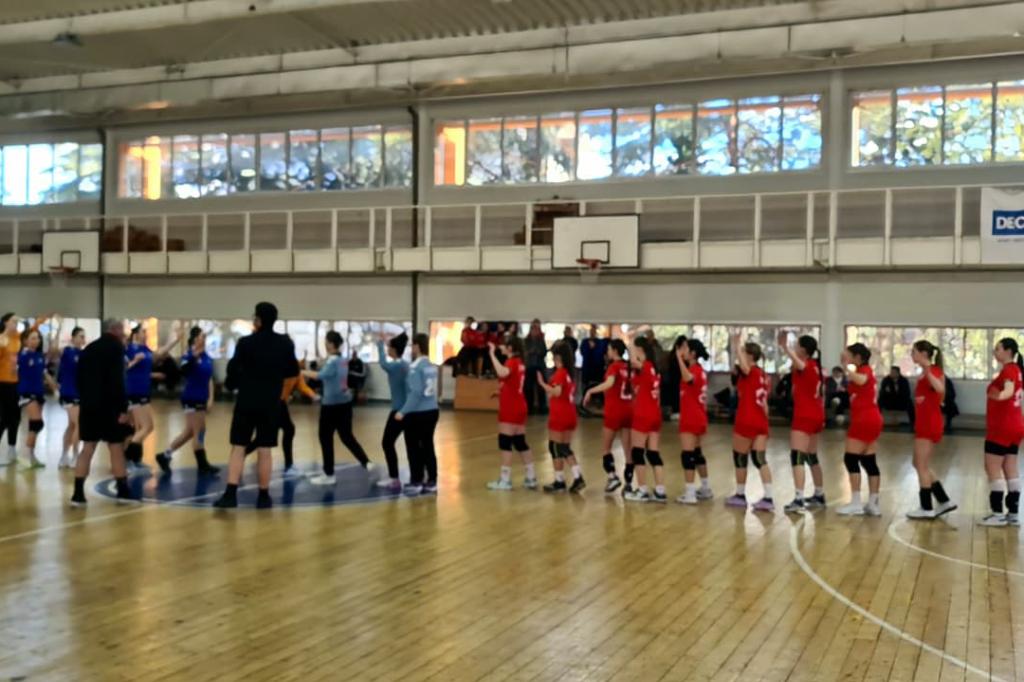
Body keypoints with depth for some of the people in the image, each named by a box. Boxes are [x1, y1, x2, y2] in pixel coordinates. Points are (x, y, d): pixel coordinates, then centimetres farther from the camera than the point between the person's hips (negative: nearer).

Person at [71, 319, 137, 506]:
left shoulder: (89, 349, 14)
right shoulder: (116, 347, -9)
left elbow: (80, 378, 15)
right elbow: (117, 381, -18)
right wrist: (123, 408, -18)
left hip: (89, 405, 6)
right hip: (109, 406, -6)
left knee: (87, 448, 7)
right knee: (116, 448, 2)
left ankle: (78, 494, 3)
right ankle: (123, 492, 8)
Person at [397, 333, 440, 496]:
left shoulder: (415, 366, -14)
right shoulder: (432, 366, 9)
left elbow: (416, 392, -20)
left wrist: (403, 411, -17)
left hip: (417, 413, -7)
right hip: (432, 411, 7)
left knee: (414, 449, 3)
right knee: (428, 447, 11)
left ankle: (416, 483, 8)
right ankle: (431, 483, 13)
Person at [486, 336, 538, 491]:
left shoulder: (512, 362, -15)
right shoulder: (518, 362, 13)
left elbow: (502, 372, -38)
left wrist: (492, 354, -31)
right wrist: (501, 390, 18)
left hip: (510, 409, -9)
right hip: (518, 407, 9)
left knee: (505, 442, -5)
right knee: (520, 443, 12)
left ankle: (505, 480, -2)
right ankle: (531, 478, 15)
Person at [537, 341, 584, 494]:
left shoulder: (559, 373, -15)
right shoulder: (570, 372, 11)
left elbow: (557, 392, -26)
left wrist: (542, 383, -21)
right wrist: (550, 393, 21)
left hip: (559, 415, -8)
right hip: (570, 414, 8)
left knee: (555, 447, 3)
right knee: (565, 448, 14)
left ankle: (559, 481, 8)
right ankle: (578, 478, 4)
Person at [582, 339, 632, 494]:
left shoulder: (614, 366, -12)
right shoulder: (627, 367, 8)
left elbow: (609, 383, -30)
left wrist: (591, 390, -25)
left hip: (614, 411, -6)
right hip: (628, 410, 6)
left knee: (606, 446, 7)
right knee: (628, 449, 7)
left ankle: (613, 476, -6)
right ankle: (628, 483, 7)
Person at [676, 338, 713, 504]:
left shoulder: (694, 370, -18)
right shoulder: (699, 370, 13)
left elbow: (687, 378, -42)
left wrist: (679, 358, -39)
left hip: (691, 419, -10)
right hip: (698, 417, 10)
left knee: (688, 454, -10)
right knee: (696, 453, 19)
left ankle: (690, 494, -12)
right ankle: (706, 488, 28)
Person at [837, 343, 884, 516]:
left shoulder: (864, 370, -12)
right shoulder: (863, 371, 17)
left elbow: (861, 380, -35)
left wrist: (846, 367, -33)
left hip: (865, 420, -10)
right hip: (869, 419, 10)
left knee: (851, 459, -8)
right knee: (869, 461, 8)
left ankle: (856, 503, -9)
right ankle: (872, 504, 9)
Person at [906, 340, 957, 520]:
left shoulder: (932, 371, -14)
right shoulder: (925, 373, 14)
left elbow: (940, 389, -36)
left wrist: (927, 371, -44)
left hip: (929, 424, -10)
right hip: (924, 423, 10)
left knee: (922, 466, -3)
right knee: (920, 465, 14)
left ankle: (927, 508, 3)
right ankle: (944, 501, 18)